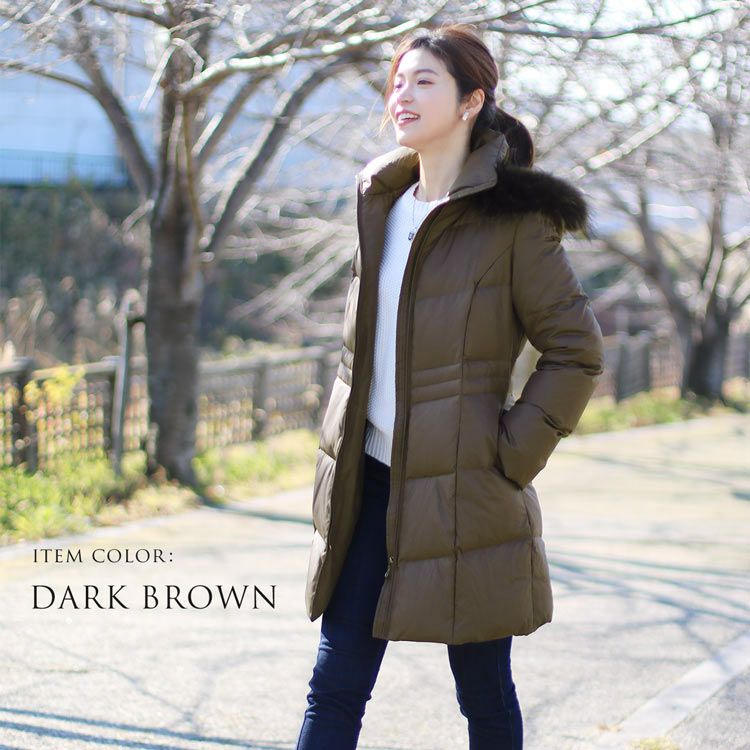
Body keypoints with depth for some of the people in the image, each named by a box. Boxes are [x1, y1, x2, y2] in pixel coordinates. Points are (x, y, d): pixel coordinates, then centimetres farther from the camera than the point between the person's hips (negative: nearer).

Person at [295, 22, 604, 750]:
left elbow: (576, 351, -8)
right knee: (334, 687, 6)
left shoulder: (513, 218, -9)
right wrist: (341, 436, 13)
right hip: (370, 480, 6)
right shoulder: (381, 203, 11)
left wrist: (510, 456, -11)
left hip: (460, 492, -6)